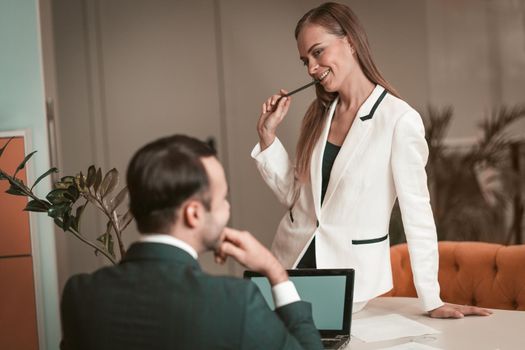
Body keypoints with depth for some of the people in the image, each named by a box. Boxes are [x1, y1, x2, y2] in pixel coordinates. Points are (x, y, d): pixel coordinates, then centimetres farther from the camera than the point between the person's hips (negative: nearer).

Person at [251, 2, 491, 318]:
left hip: (350, 273, -5)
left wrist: (432, 301, -14)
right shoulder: (319, 114, 5)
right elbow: (294, 194, 10)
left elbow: (416, 210, -15)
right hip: (293, 258, 6)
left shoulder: (400, 119, -16)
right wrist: (267, 135, -1)